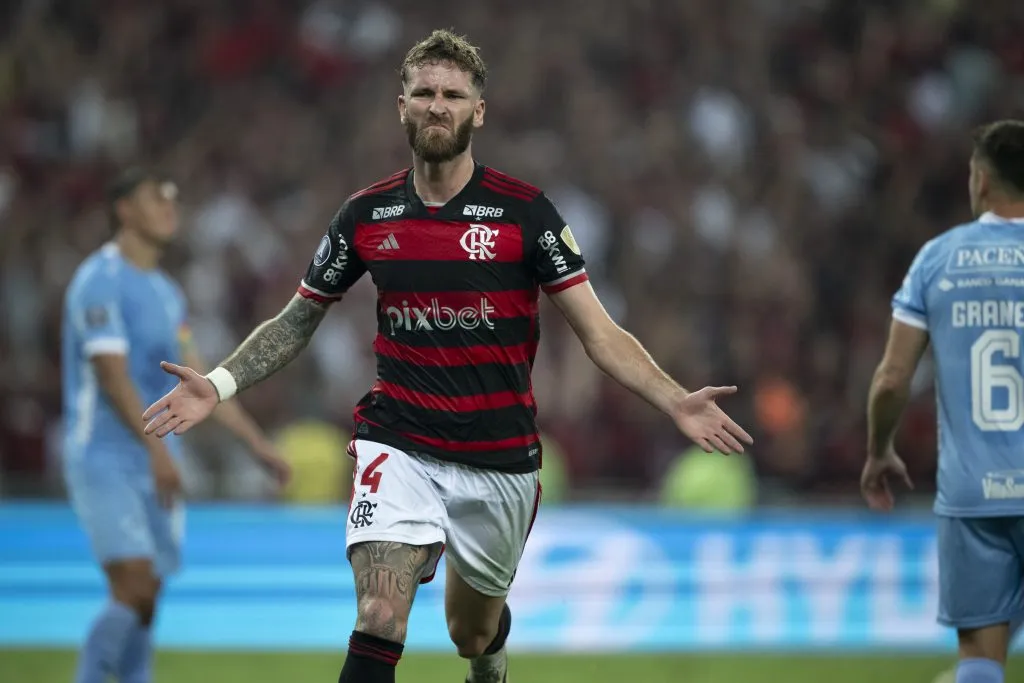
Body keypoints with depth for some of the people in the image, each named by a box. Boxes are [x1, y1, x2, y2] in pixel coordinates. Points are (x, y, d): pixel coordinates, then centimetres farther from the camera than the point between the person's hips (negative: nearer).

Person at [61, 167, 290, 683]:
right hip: (104, 460, -8)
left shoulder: (165, 292, 16)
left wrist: (258, 444, 15)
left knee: (147, 601, 4)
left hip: (156, 465, 8)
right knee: (134, 588, -18)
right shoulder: (101, 281, -10)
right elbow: (112, 374, -18)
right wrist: (158, 449, -26)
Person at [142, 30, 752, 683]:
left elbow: (600, 334, -6)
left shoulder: (524, 211, -6)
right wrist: (220, 383, -1)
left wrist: (675, 401, -20)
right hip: (398, 449, 0)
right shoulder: (366, 214, 1)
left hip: (502, 461, 0)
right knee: (380, 619, -21)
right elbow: (296, 323, 13)